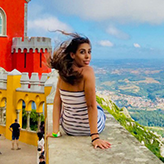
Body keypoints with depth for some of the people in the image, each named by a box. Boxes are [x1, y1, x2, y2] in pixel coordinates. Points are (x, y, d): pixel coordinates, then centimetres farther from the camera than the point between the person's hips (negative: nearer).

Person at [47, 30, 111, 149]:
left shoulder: (63, 72, -8)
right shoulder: (87, 71, -24)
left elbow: (57, 101, -7)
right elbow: (91, 106, -27)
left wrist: (55, 131, -3)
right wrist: (95, 138, -26)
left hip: (68, 128, 4)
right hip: (88, 128, -4)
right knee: (100, 110, 33)